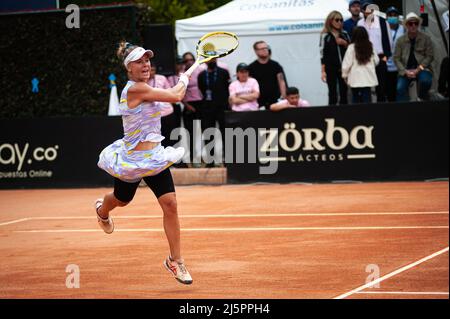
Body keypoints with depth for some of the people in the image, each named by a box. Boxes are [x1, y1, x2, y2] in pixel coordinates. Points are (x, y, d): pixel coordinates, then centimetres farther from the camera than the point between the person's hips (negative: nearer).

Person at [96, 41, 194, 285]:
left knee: (170, 204, -8)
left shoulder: (142, 88, 3)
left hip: (154, 156, 6)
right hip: (132, 160, -6)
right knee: (122, 200, 22)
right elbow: (175, 96, -23)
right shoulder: (135, 89, -24)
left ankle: (175, 260, 1)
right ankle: (102, 210, 61)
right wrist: (184, 78, -6)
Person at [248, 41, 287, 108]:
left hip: (274, 100, 1)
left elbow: (281, 81, 5)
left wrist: (284, 97, -5)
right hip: (258, 102, -1)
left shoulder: (275, 65, 7)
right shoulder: (251, 67, 3)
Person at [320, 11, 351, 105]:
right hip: (331, 68, -4)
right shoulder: (325, 36, -3)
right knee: (333, 94, -3)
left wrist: (345, 43, -6)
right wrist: (323, 71, -8)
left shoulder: (344, 34, 9)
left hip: (343, 68, 4)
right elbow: (323, 54, -4)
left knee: (344, 93, 4)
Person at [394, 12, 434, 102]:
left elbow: (430, 56, -1)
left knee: (425, 81, -32)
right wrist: (405, 71, -12)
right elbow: (396, 58, 3)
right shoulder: (400, 40, 4)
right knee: (400, 88, -23)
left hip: (422, 69, -1)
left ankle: (423, 100, -4)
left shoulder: (426, 39, 1)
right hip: (405, 70, 1)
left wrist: (418, 69, -13)